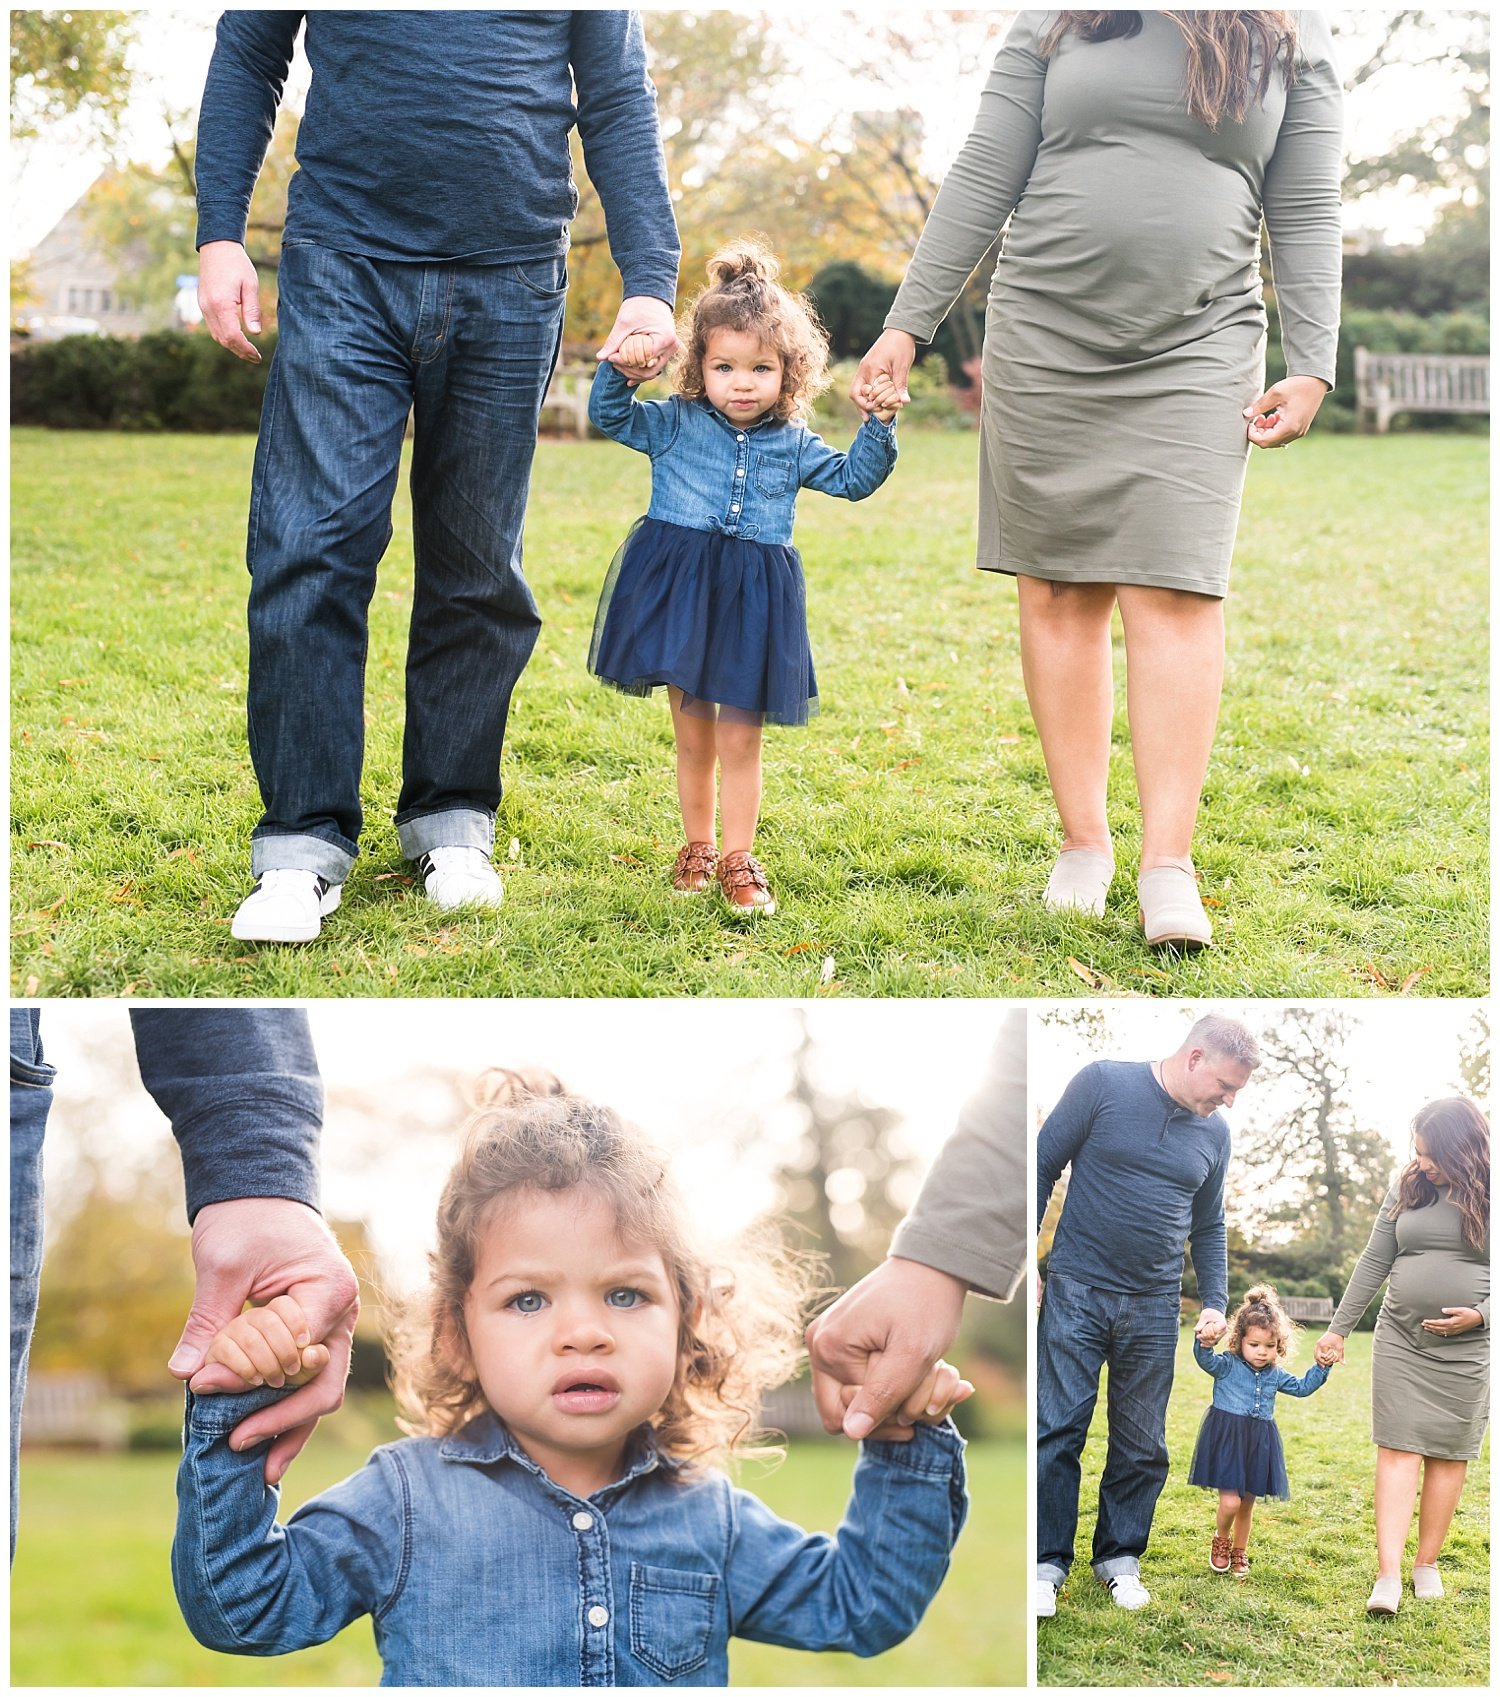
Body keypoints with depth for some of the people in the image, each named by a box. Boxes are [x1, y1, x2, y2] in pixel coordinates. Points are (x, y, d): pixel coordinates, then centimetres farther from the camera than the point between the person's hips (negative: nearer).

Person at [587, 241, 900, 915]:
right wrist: (620, 372, -13)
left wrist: (879, 426, -5)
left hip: (753, 601, 0)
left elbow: (853, 478, 10)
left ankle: (738, 860, 12)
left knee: (740, 739, 2)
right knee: (693, 737, 9)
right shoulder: (675, 424, 4)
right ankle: (697, 846, 25)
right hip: (678, 591, 0)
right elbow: (609, 416, 5)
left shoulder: (793, 443, 7)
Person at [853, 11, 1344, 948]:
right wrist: (908, 325, 3)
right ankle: (1084, 841, 10)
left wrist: (1311, 370, -2)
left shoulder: (1296, 35, 7)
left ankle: (1169, 863, -9)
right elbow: (983, 180, 7)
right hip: (1043, 342, 1)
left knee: (1177, 596, -9)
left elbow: (1308, 214, 6)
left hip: (1199, 357, -1)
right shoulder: (1059, 18, 7)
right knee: (1058, 592, 2)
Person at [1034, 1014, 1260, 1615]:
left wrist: (1215, 1302, 7)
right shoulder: (1102, 1083, -6)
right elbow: (1043, 1166, -2)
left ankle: (1120, 1557, 22)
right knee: (1057, 1429, -4)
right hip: (1077, 1289, -4)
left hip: (1154, 1306, 4)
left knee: (1143, 1446, 7)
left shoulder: (1214, 1133, 8)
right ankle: (1048, 1561, 6)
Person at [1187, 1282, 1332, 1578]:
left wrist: (1321, 1367, 8)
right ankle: (1221, 1540, 16)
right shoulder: (1227, 1365, -8)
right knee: (1230, 1501, -14)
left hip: (1259, 1442, 5)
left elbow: (1301, 1387, 22)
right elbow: (1206, 1360, -27)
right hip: (1227, 1439, -5)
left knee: (1247, 1504, 13)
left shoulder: (1275, 1374, 9)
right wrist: (1204, 1343, -50)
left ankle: (1239, 1552, 33)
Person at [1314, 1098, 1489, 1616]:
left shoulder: (1488, 1195, -5)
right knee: (1398, 1447, -5)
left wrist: (1480, 1315, -15)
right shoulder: (1407, 1188, 4)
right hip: (1401, 1337, 2)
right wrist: (1339, 1329, 11)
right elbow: (1375, 1262, 10)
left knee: (1449, 1454, 4)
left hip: (1469, 1346, -2)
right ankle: (1388, 1576, -10)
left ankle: (1427, 1564, 16)